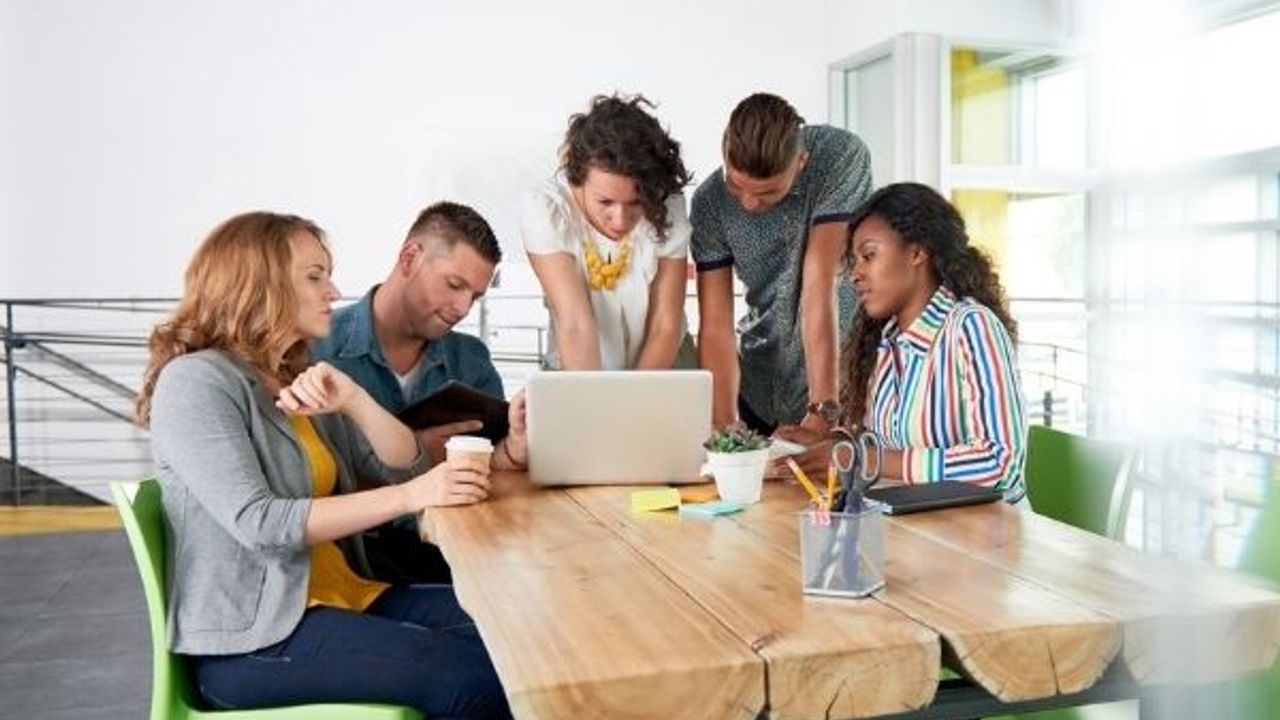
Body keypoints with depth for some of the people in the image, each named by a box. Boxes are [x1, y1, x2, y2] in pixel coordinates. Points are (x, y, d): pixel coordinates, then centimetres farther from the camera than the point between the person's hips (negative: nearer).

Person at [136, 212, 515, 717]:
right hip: (249, 636, -7)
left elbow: (404, 468, 7)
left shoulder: (298, 379, 14)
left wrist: (353, 400, -11)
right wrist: (411, 497, -29)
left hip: (339, 596, 8)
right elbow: (257, 523, -23)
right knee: (469, 677, -23)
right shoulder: (196, 381, -11)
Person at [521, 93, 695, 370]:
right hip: (574, 372, 0)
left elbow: (665, 328, -13)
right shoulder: (545, 211, -20)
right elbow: (575, 326, -26)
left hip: (662, 363, 1)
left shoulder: (668, 208, -16)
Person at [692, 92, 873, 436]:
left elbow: (819, 287, -28)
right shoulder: (709, 202, -13)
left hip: (844, 367, -2)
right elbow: (715, 326, -15)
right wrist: (724, 428, -25)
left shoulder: (842, 157, -21)